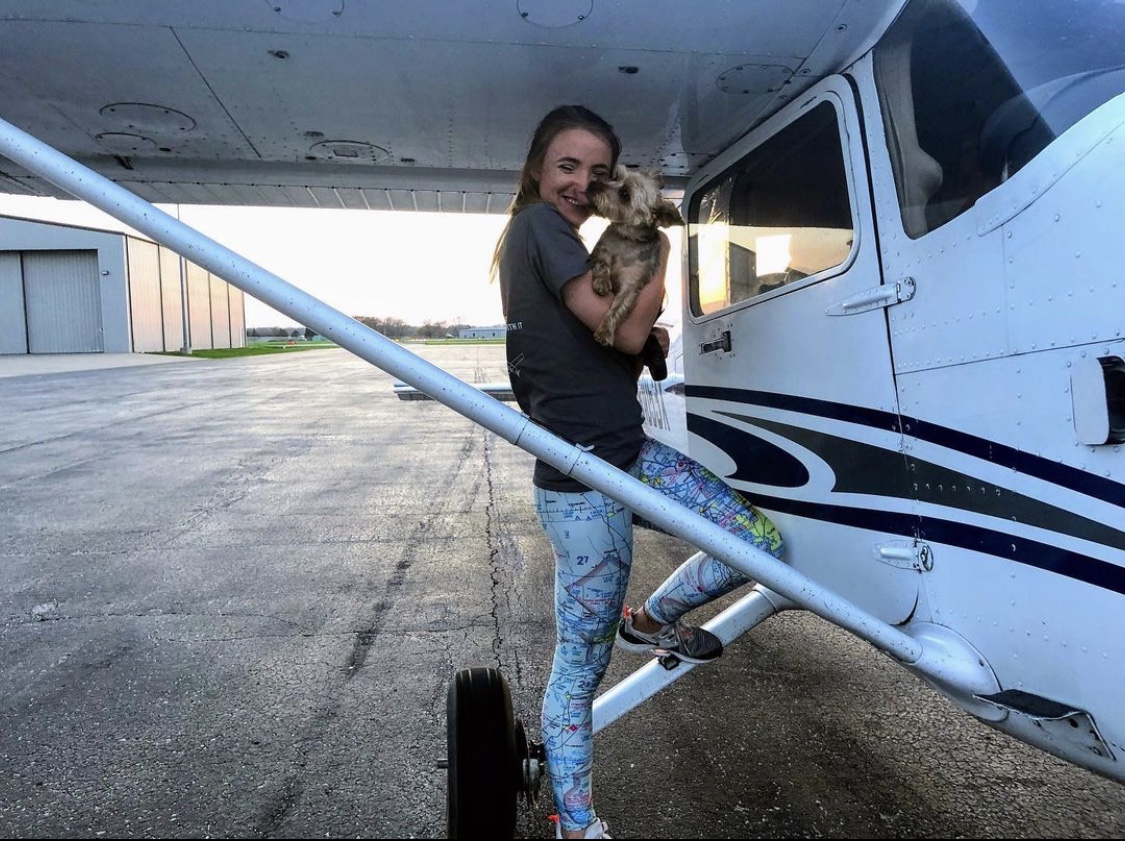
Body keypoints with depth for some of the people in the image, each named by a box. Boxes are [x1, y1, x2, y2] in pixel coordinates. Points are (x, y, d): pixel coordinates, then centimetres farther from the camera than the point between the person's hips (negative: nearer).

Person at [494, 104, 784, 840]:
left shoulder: (544, 236, 17)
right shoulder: (538, 223, -12)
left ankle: (649, 621, 27)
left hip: (633, 454, 9)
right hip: (584, 485, -9)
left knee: (763, 543, 9)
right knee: (581, 668, 4)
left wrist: (651, 333, 3)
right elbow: (627, 332, -19)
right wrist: (662, 256, -3)